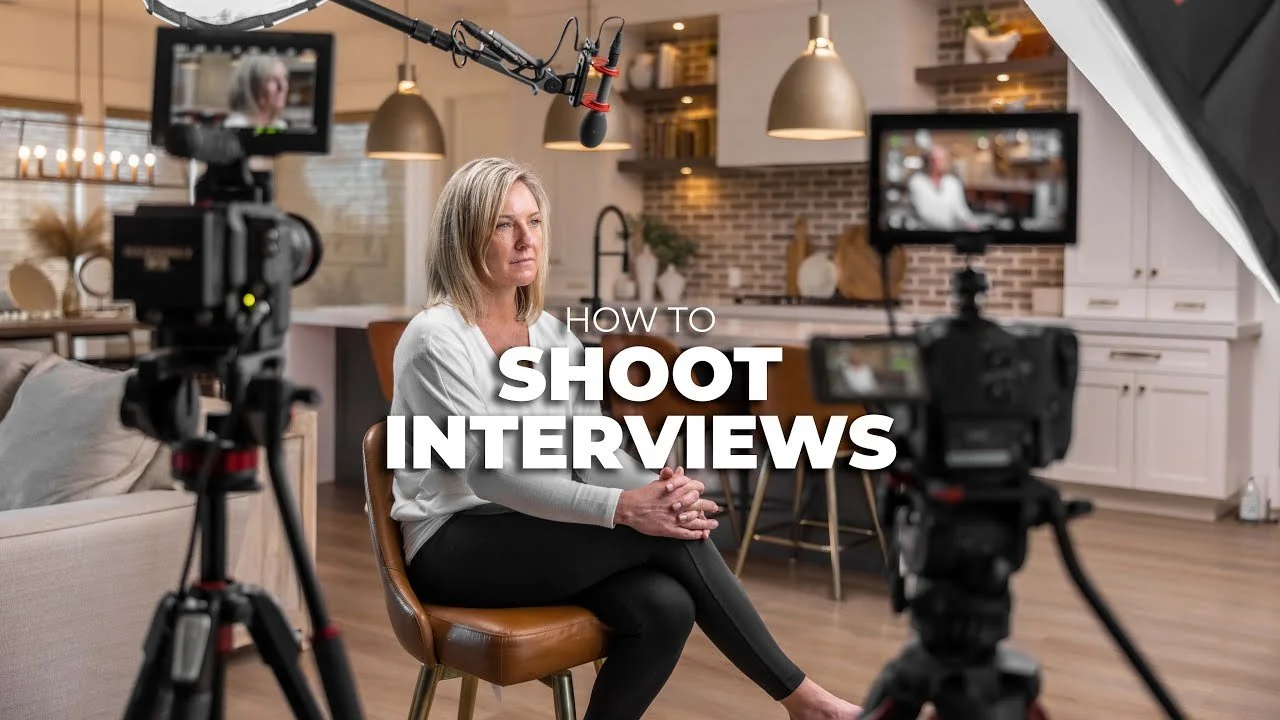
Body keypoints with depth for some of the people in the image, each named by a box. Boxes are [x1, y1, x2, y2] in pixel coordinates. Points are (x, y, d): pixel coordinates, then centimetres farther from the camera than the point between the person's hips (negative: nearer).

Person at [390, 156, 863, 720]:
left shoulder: (555, 336, 9)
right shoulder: (435, 338, -13)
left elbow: (596, 452, 2)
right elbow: (488, 471, -23)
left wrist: (659, 488, -21)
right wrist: (622, 507, -32)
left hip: (538, 538, 6)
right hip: (456, 546, -6)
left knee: (663, 606, -27)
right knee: (665, 535, -24)